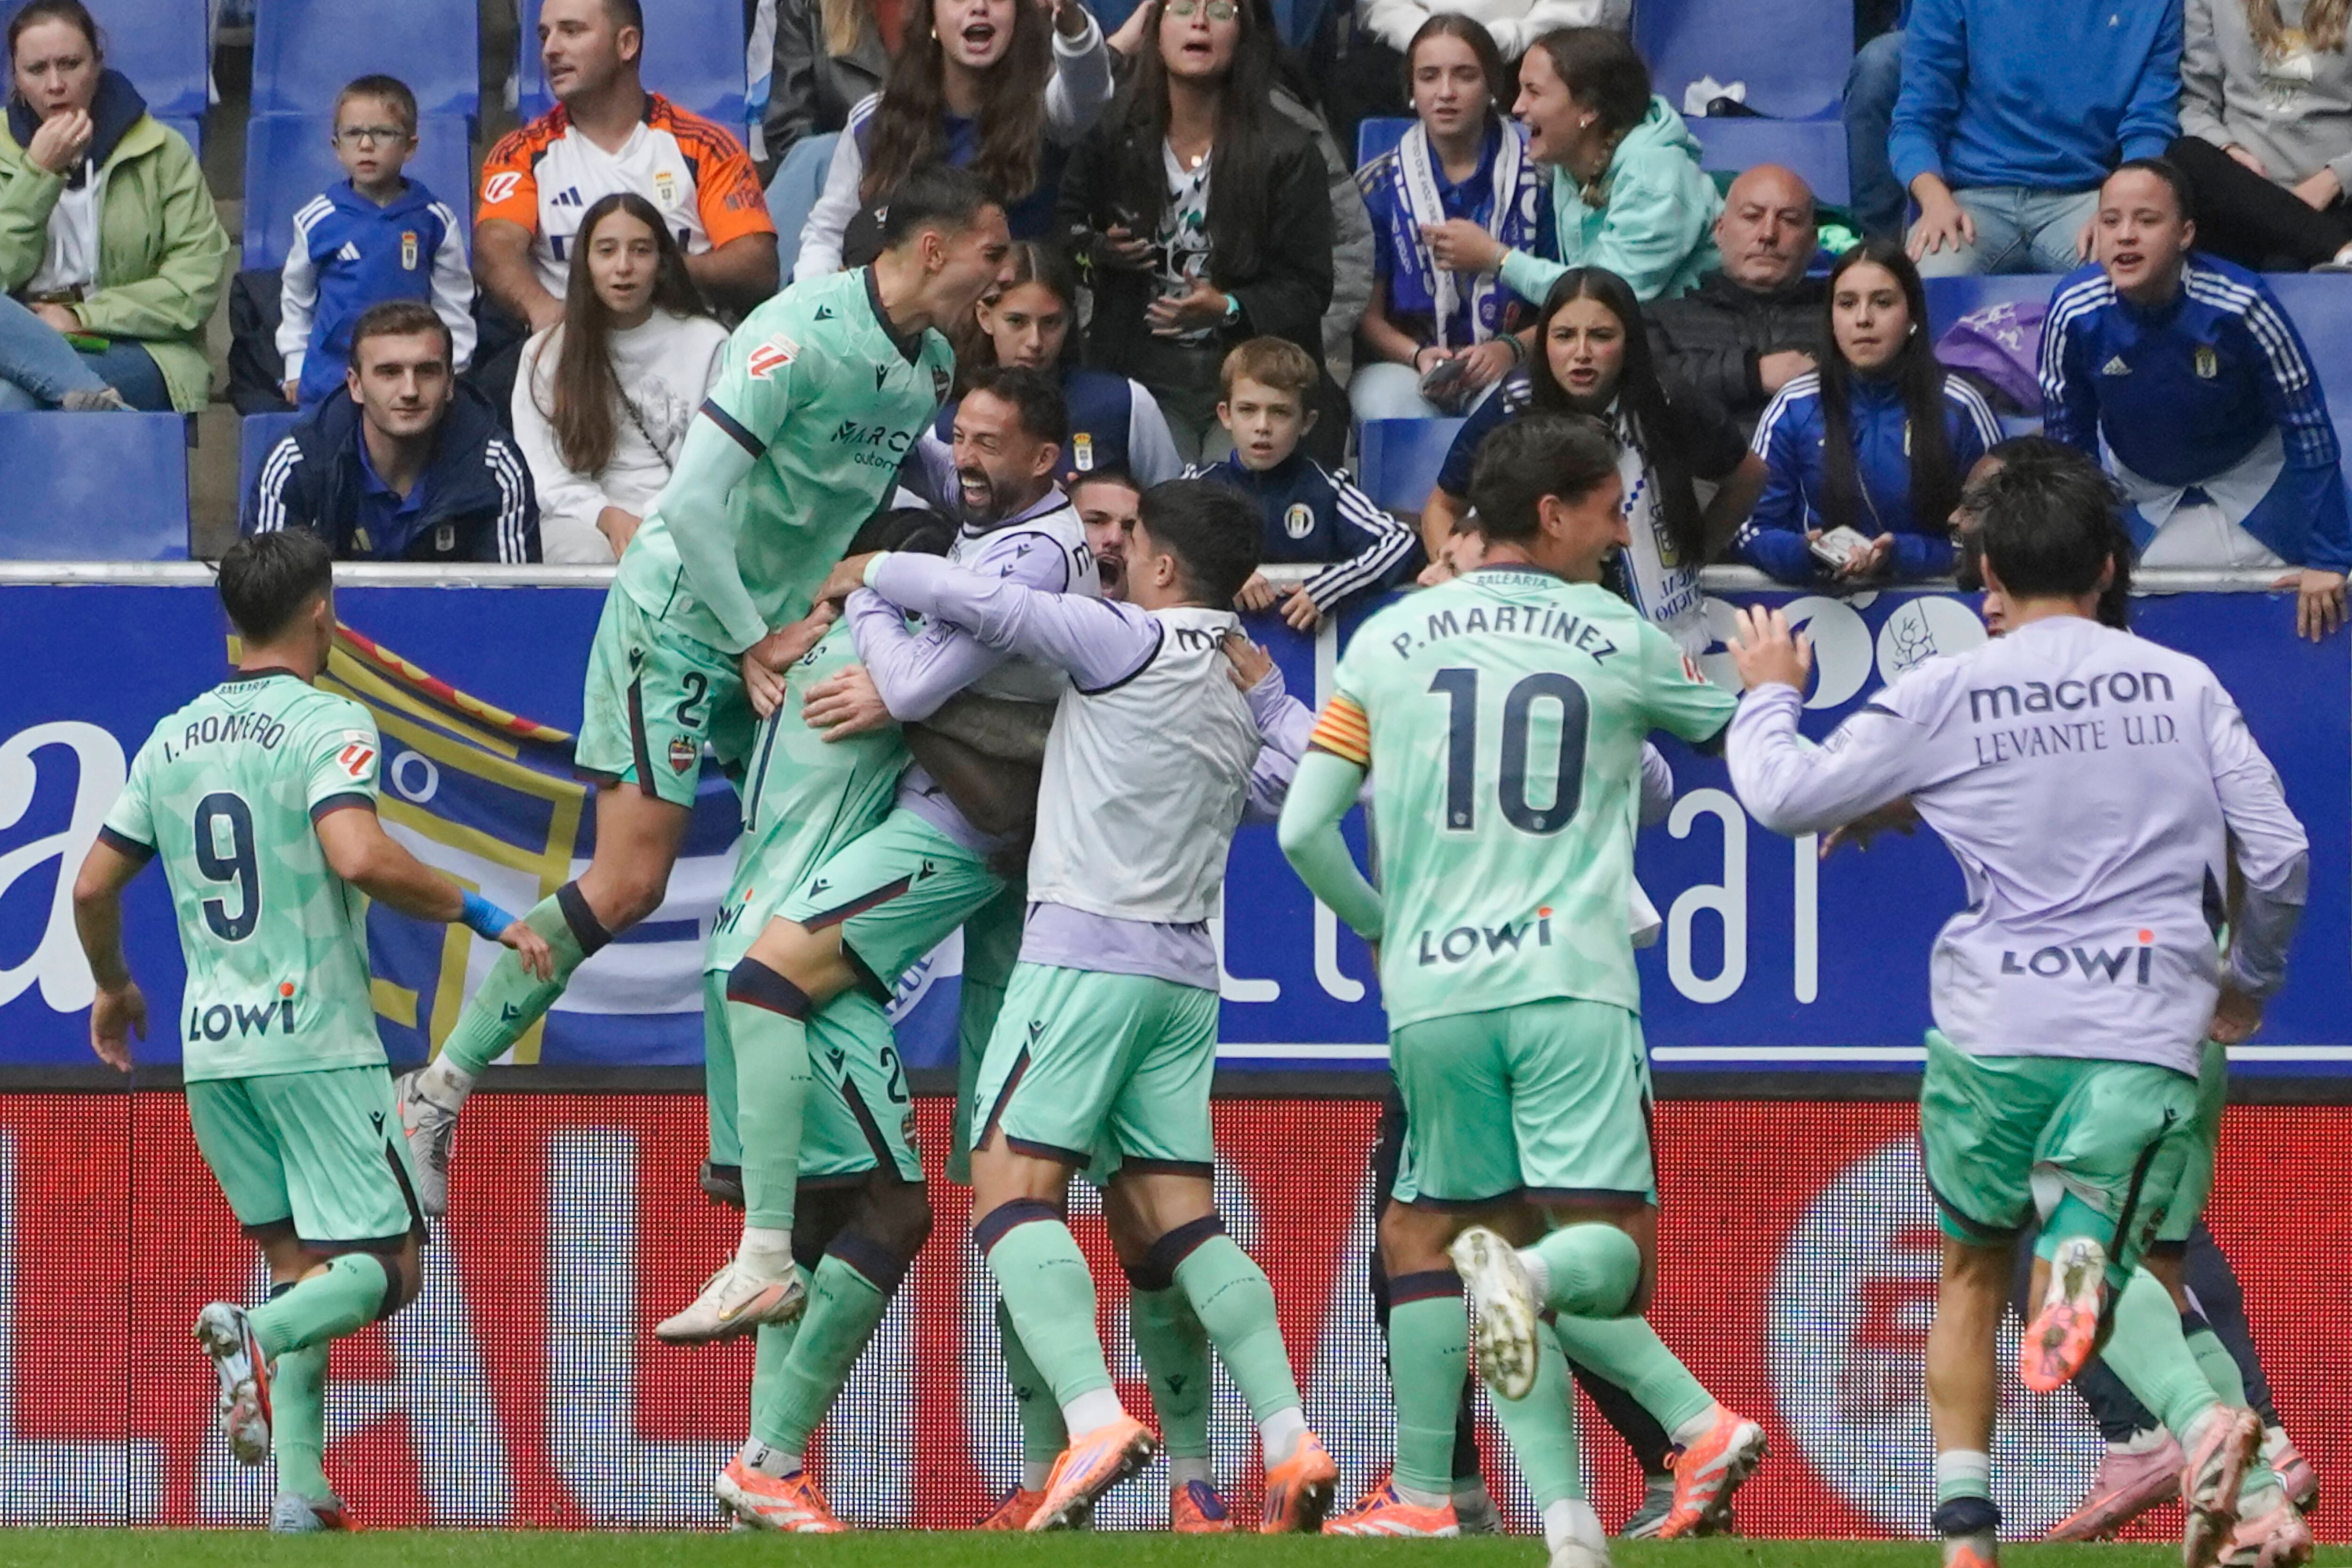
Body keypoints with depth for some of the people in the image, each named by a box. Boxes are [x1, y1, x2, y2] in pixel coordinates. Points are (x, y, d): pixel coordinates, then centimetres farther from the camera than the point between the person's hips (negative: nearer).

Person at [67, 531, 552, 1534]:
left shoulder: (173, 739, 11)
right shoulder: (326, 724, -7)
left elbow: (93, 887, 16)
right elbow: (359, 857, -24)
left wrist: (113, 987, 34)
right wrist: (481, 916, -14)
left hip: (209, 1048, 6)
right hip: (315, 1040, -6)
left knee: (299, 1258, 14)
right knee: (383, 1265, -2)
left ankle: (300, 1488, 0)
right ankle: (260, 1336, -32)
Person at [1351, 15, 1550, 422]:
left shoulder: (1539, 179, 6)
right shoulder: (1378, 187, 9)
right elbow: (1367, 314, 8)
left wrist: (1511, 349, -14)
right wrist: (1418, 356, -12)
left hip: (1511, 372, -1)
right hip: (1401, 368, 1)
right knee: (1388, 401, -36)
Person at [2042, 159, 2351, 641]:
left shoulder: (2240, 306, -33)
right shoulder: (2075, 312, -26)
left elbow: (2308, 430, -24)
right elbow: (2066, 438, -11)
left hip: (2250, 475, -2)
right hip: (2142, 489, 2)